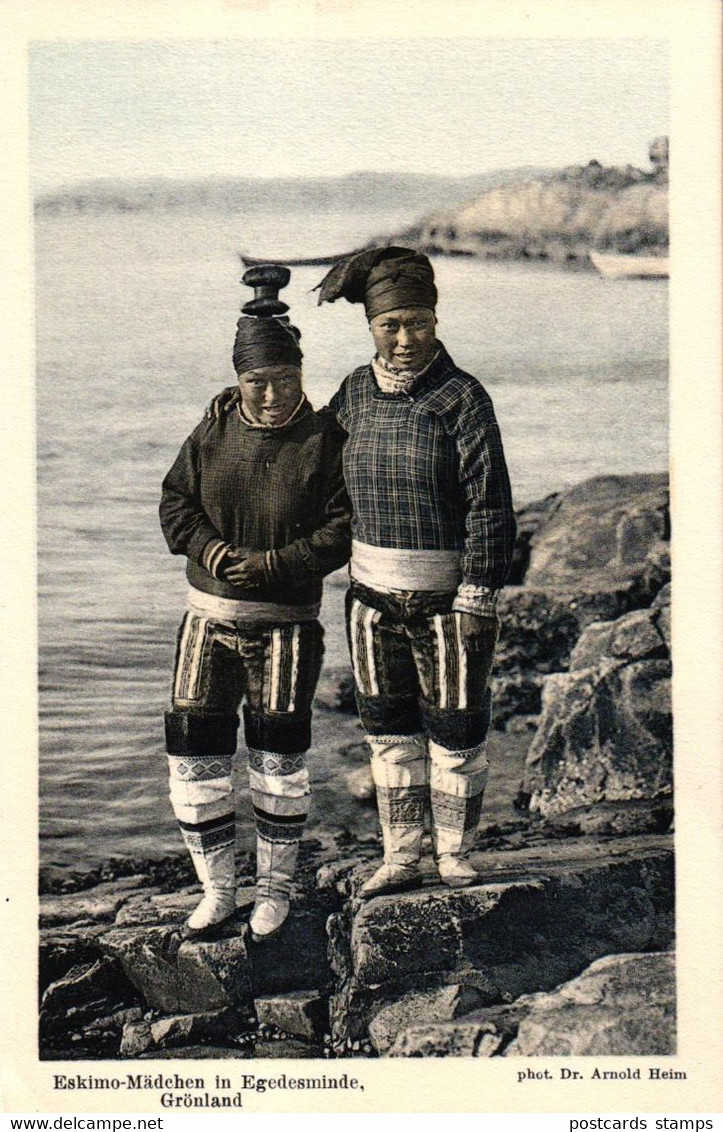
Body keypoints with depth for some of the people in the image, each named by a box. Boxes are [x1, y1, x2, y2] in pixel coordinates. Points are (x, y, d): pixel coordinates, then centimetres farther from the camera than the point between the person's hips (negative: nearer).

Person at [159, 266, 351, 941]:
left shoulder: (325, 440, -5)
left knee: (278, 759, 1)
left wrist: (271, 564, -17)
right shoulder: (212, 436, 6)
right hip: (209, 617, 4)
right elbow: (175, 507, 8)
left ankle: (275, 889, 23)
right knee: (194, 754, 3)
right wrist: (216, 552, -11)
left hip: (286, 625, -3)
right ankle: (217, 890, 21)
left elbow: (342, 531, -8)